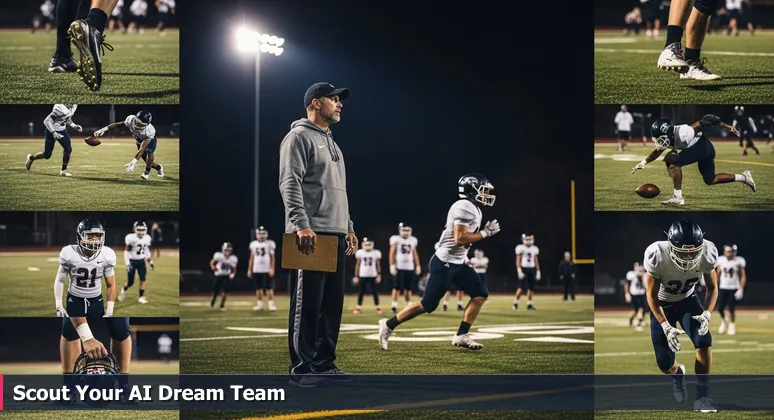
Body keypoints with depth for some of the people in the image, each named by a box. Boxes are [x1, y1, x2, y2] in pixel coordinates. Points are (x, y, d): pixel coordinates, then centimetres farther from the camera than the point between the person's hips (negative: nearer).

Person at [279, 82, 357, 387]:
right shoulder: (299, 137, -4)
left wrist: (349, 227, 21)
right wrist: (302, 224, -25)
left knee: (332, 304, 8)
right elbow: (290, 184, -15)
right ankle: (302, 369, -6)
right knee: (307, 304, -8)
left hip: (335, 235, 9)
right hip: (310, 234, -9)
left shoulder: (332, 144, 24)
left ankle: (324, 364, 13)